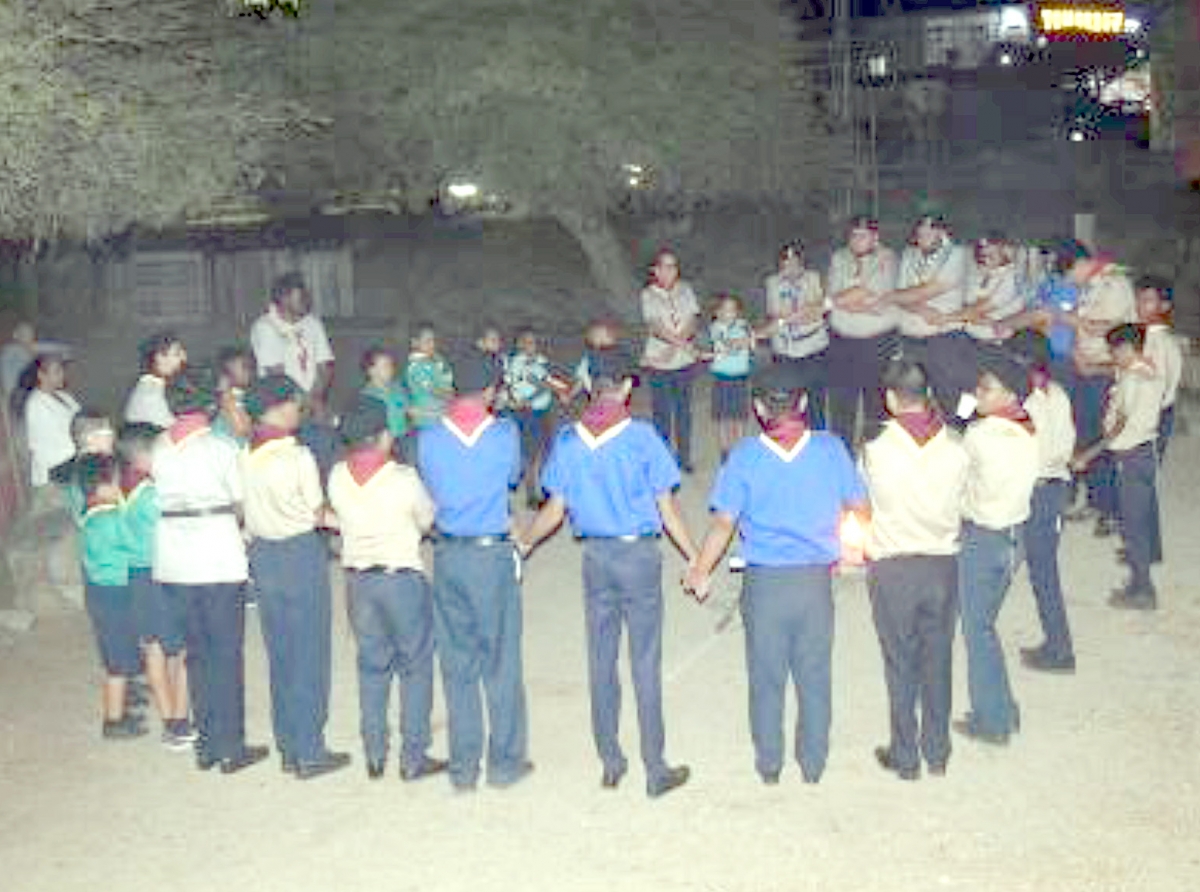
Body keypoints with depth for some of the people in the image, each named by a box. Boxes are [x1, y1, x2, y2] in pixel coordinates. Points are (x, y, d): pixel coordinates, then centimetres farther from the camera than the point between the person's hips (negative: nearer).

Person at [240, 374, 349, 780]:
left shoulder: (243, 454, 1)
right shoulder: (297, 455, -16)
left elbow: (245, 512, 6)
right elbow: (317, 515, -9)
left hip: (262, 554, 6)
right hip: (301, 553, -6)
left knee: (279, 654, 14)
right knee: (309, 654, 3)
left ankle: (288, 747, 22)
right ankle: (310, 752, 8)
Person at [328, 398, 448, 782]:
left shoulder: (337, 476, -5)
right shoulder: (403, 478, -16)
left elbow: (340, 515, 8)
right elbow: (428, 520, -3)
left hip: (358, 580, 4)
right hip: (402, 577, -4)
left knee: (371, 666, 16)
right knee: (415, 666, 9)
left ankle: (374, 757, 20)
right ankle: (414, 758, 11)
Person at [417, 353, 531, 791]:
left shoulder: (428, 439, -5)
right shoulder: (504, 433, -8)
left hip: (448, 556, 2)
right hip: (494, 555, -2)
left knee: (457, 663, 10)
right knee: (501, 661, 9)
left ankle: (463, 767, 17)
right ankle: (505, 762, 18)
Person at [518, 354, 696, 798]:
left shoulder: (567, 440, 0)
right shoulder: (642, 436, -9)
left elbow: (555, 510, 3)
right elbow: (667, 510, -6)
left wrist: (523, 544, 20)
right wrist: (695, 559, 4)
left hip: (595, 556, 3)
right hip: (639, 553, -3)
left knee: (601, 659, 12)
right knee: (645, 662, 3)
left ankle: (611, 762, 21)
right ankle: (655, 770, 9)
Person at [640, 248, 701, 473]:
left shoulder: (685, 290, 4)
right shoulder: (648, 295, -7)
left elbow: (694, 320, -2)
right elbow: (655, 326, -19)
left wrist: (687, 334, -25)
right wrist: (680, 341, -34)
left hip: (685, 361, 3)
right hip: (659, 362, -3)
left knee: (684, 411, 12)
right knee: (662, 412, 3)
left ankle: (684, 457, 25)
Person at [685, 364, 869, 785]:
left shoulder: (745, 455, -10)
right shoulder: (830, 448, -5)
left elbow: (724, 523, -9)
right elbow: (860, 508, 4)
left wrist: (700, 571, 4)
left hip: (765, 581, -1)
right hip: (816, 577, 1)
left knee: (766, 677, 13)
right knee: (815, 677, 15)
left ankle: (769, 766, 25)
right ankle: (813, 765, 27)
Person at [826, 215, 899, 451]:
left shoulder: (886, 258, 0)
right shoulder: (838, 258, 9)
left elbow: (874, 291, -14)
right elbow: (834, 296, -4)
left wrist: (846, 299, -7)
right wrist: (866, 307, -14)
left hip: (878, 339, -3)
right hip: (843, 339, 3)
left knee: (876, 399, 0)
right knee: (841, 400, 4)